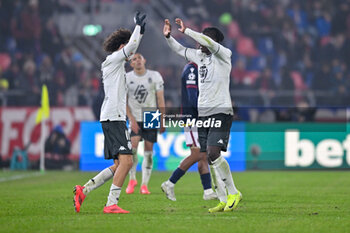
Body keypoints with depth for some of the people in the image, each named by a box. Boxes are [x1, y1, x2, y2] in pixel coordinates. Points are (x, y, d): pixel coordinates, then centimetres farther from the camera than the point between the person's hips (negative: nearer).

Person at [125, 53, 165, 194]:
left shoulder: (155, 76, -2)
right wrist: (131, 119, -10)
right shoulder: (126, 78, -1)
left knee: (148, 151, -3)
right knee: (133, 146, -17)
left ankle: (144, 184, 2)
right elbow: (124, 102, 1)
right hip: (135, 118, 0)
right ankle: (132, 179, -1)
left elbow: (160, 100, 1)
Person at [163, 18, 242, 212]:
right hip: (203, 114, 8)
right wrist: (168, 36, 11)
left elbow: (209, 43, -23)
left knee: (213, 152, -20)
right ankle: (224, 200, 4)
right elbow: (179, 49, 27)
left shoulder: (224, 55, -5)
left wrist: (186, 31, -22)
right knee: (208, 157, 1)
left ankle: (233, 193, -6)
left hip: (221, 111, -7)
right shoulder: (199, 55, 16)